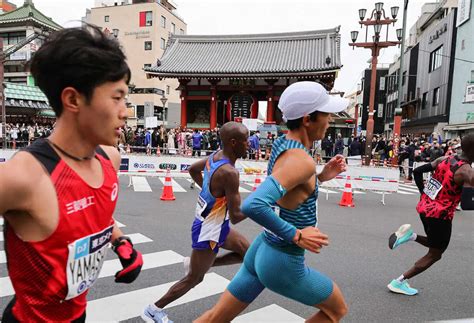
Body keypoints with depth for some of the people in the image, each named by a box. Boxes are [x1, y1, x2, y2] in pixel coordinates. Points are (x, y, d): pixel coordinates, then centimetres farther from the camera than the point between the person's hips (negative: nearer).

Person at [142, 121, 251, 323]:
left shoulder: (215, 155, -3)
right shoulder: (229, 172, -31)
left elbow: (193, 170, 16)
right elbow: (236, 216, -27)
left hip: (213, 224, 9)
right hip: (209, 230, -9)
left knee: (248, 253, 18)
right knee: (194, 278, 10)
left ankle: (194, 264, 23)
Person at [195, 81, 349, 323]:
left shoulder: (282, 143, 1)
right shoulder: (300, 160, -26)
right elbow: (252, 206, -38)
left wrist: (321, 177, 5)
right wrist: (296, 236, -26)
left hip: (262, 249, 8)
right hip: (283, 264, -8)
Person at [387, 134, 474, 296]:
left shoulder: (444, 159, 3)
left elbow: (417, 171, 7)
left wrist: (423, 193, 14)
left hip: (424, 207, 7)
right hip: (440, 215, -7)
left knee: (435, 245, 30)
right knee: (434, 255, 10)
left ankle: (410, 235, 4)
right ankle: (399, 282, 10)